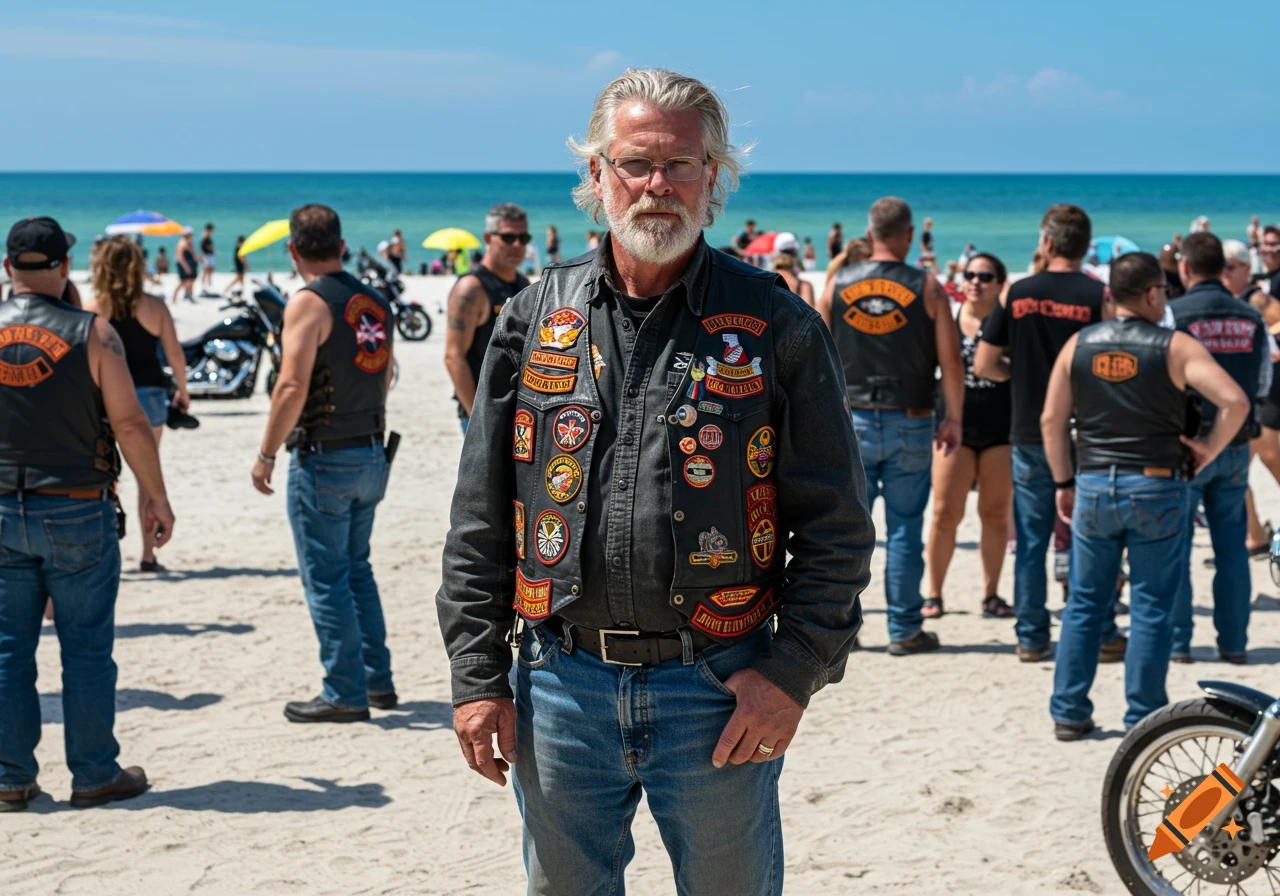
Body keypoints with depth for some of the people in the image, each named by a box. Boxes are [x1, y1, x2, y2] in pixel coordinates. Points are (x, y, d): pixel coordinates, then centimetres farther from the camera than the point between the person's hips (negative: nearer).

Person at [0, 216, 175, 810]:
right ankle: (95, 775, 12)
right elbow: (130, 425, -10)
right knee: (86, 648, 6)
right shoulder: (91, 333, -10)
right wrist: (158, 499, 0)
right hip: (77, 514, -3)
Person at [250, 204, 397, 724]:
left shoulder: (309, 303, -13)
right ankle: (378, 680, 21)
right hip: (372, 453, 7)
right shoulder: (374, 302, 9)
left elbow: (293, 385, -20)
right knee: (356, 569, 19)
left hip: (324, 459, -7)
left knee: (326, 578, 0)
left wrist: (266, 454, -14)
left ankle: (345, 694, 3)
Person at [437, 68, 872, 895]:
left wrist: (795, 673, -9)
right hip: (562, 686, 2)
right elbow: (480, 521, 8)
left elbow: (837, 526, -1)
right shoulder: (537, 319, 6)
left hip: (719, 693, -2)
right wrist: (477, 678, 2)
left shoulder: (775, 325, -1)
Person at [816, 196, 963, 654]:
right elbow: (951, 361, -6)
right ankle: (904, 629, 8)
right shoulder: (927, 288, -5)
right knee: (905, 529, 4)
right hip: (910, 423, -1)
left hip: (852, 422, 2)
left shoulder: (837, 285, 1)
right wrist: (953, 419, 3)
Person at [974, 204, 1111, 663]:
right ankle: (1100, 635, 12)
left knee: (1031, 541, 8)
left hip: (1030, 436, 1)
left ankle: (1031, 638, 10)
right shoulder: (1100, 295, -8)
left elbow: (984, 365, -1)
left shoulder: (1015, 294, -3)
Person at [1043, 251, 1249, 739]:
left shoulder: (1078, 344, 4)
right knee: (1151, 609, 5)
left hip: (1093, 485, 3)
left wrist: (1063, 482, 14)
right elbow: (1235, 401, -16)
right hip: (1156, 487, -3)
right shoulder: (1175, 347, -7)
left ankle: (1069, 712, 14)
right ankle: (1143, 719, 7)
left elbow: (1051, 419, 5)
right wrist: (1207, 450, -3)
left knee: (1085, 604, 12)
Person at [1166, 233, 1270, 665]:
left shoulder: (1173, 314, -11)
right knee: (1232, 544, 10)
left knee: (1174, 544, 4)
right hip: (1236, 444, 4)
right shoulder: (1251, 318, 3)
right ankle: (1233, 641, 12)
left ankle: (1176, 640, 4)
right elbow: (1263, 384, 9)